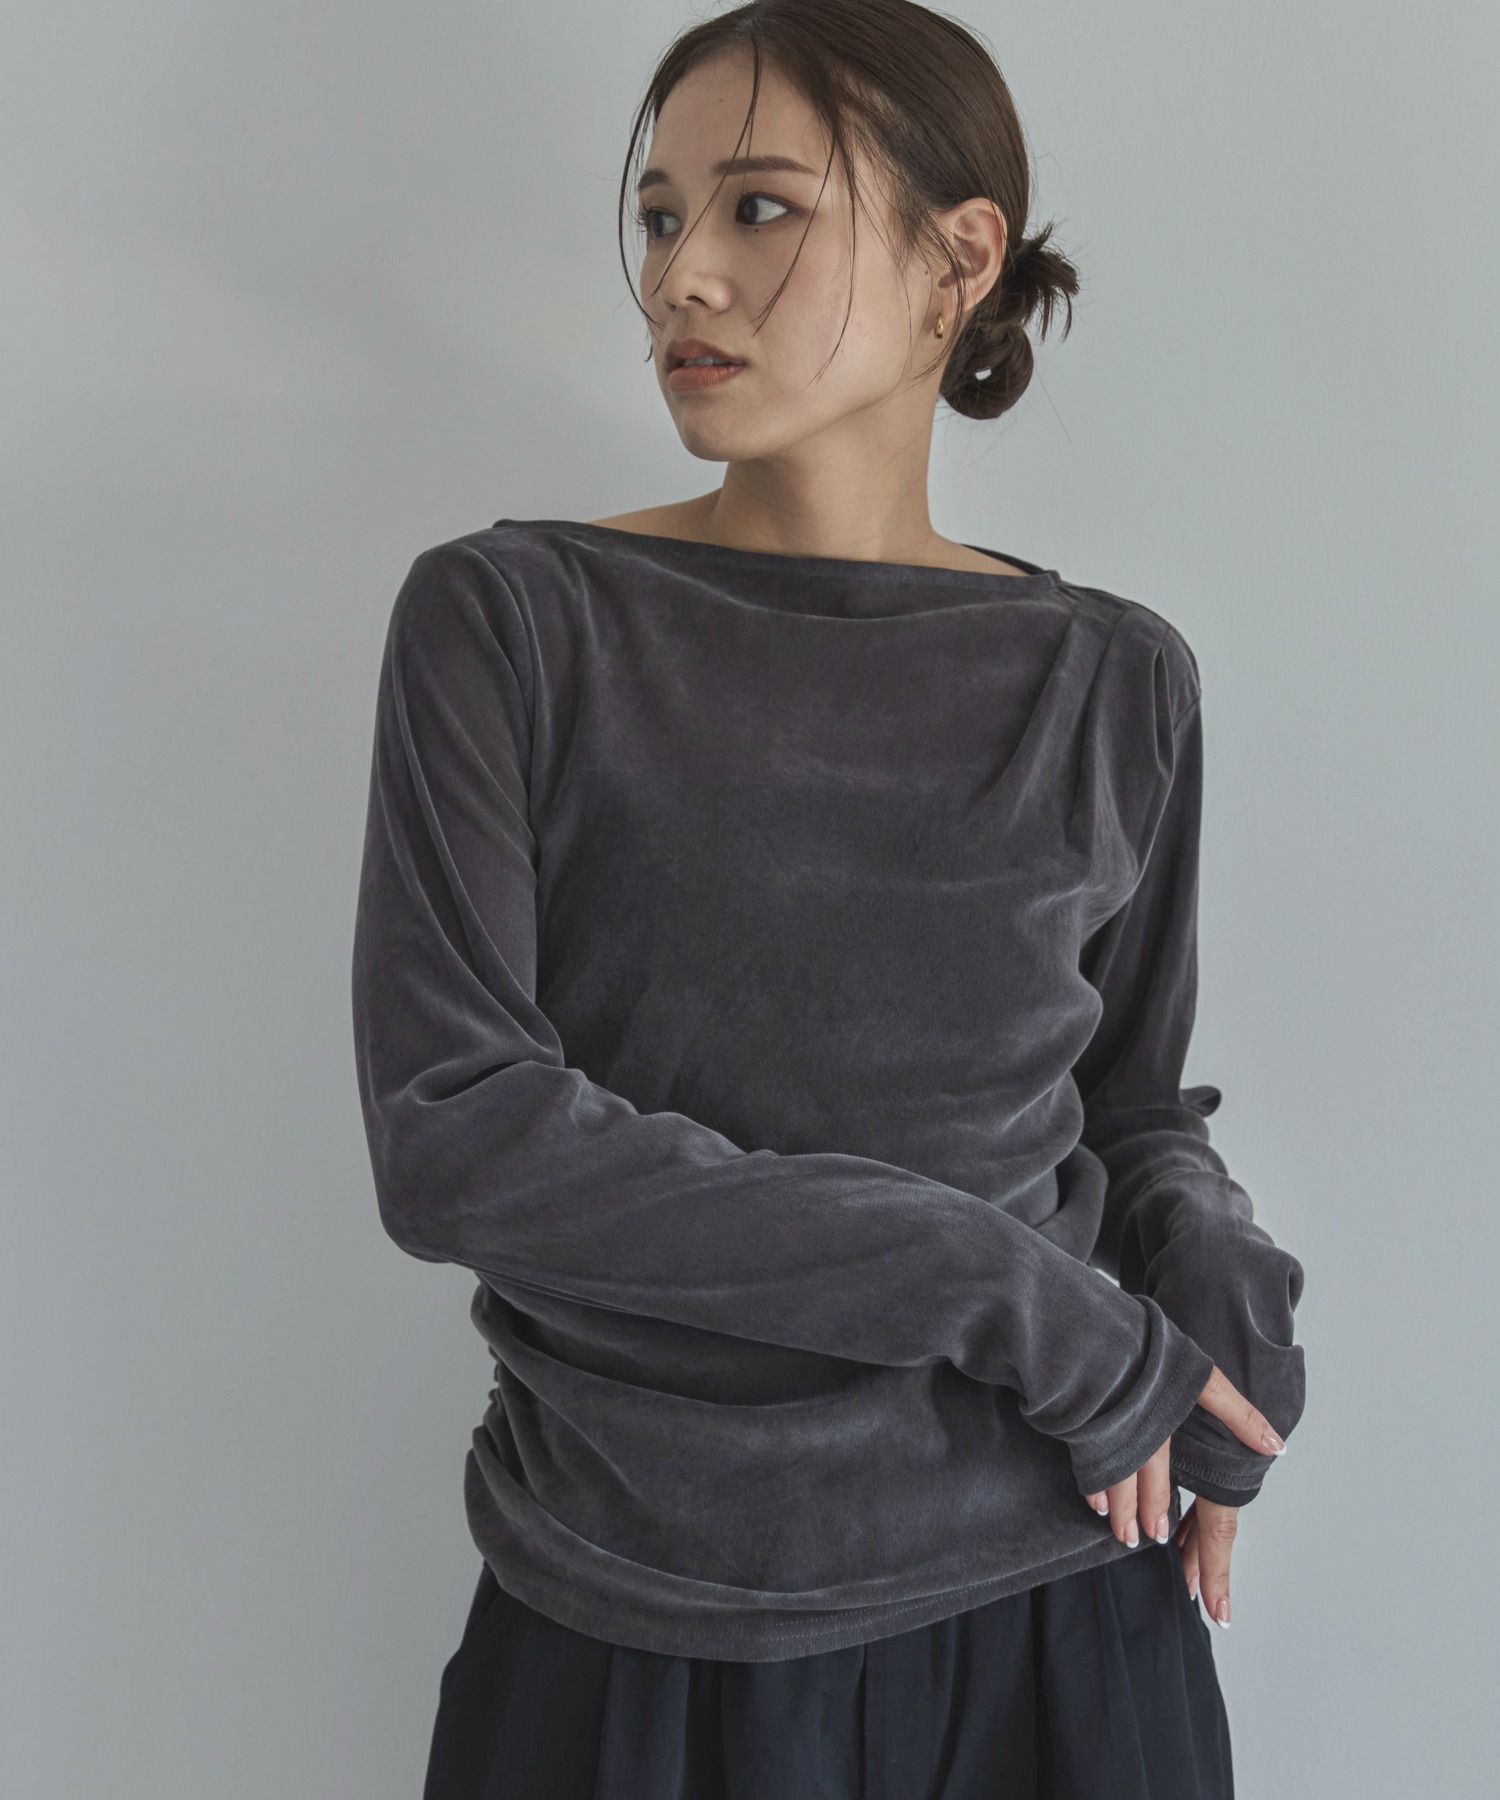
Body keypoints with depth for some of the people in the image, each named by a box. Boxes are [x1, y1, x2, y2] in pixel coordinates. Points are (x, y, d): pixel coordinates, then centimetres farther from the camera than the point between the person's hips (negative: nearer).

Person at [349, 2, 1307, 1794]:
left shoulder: (1110, 681, 0)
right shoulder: (509, 620, -7)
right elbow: (449, 1135, -16)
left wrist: (1214, 1272, -11)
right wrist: (997, 1291, -17)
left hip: (1051, 1595, 3)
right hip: (635, 1623, -2)